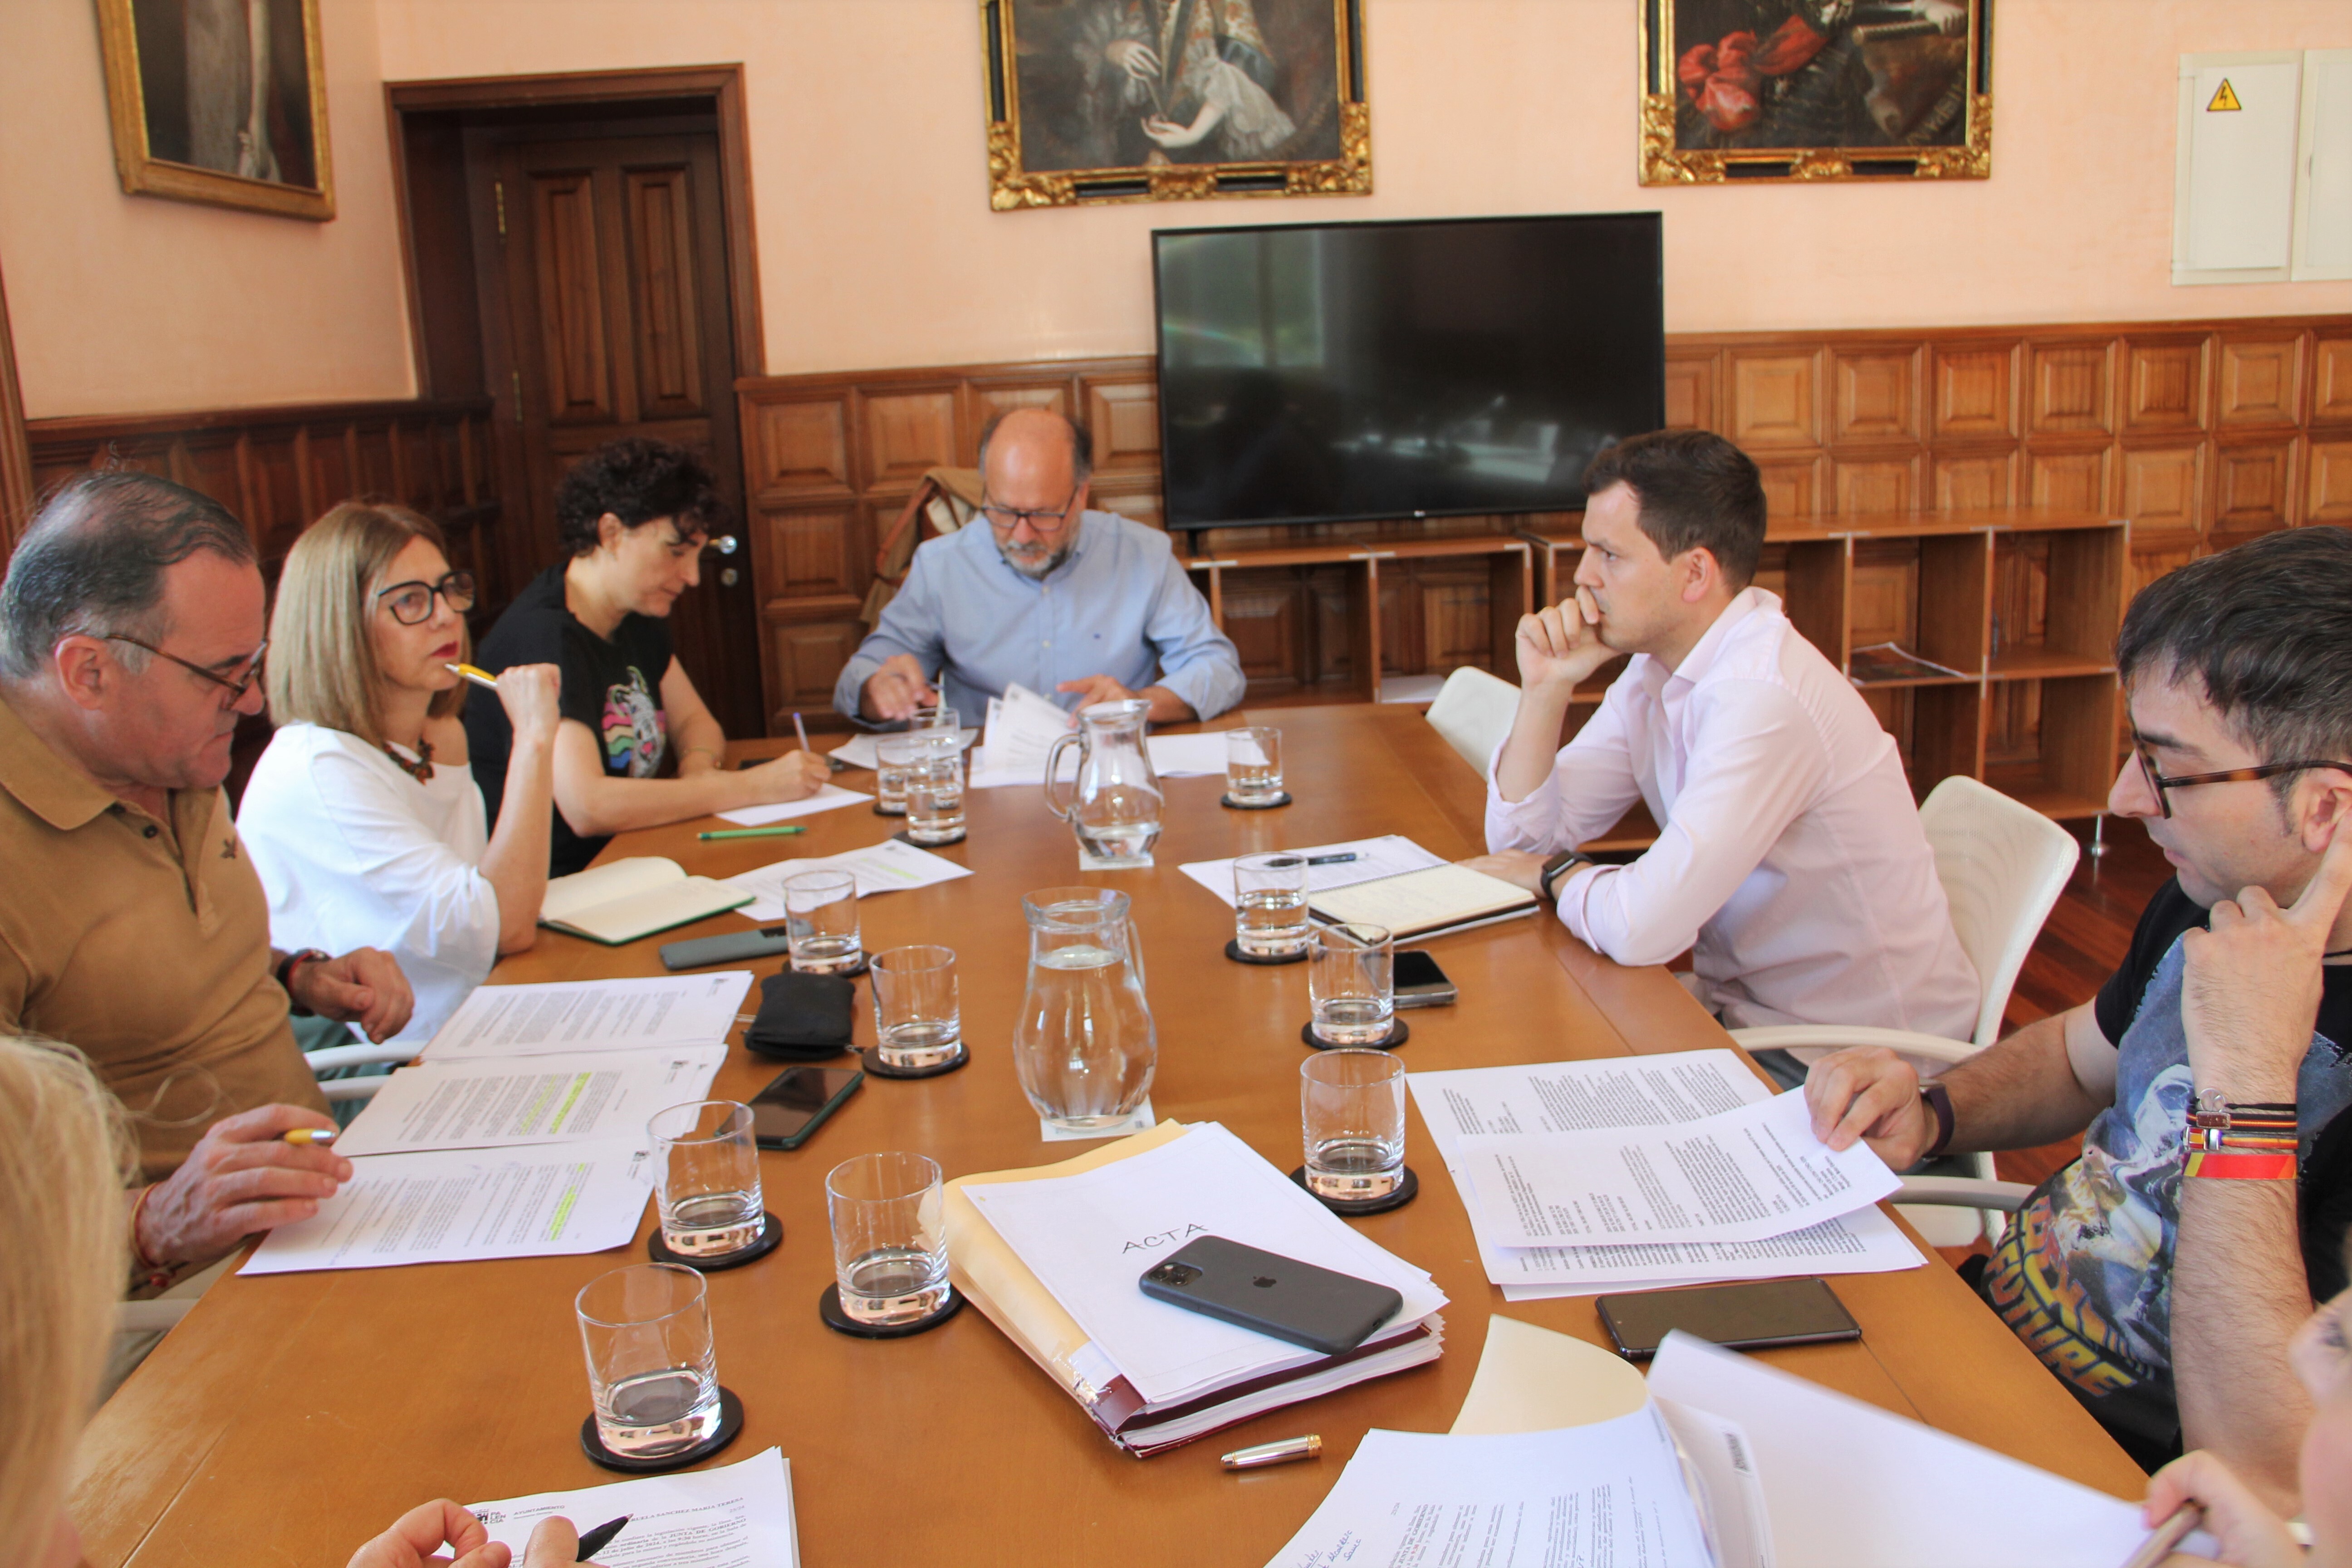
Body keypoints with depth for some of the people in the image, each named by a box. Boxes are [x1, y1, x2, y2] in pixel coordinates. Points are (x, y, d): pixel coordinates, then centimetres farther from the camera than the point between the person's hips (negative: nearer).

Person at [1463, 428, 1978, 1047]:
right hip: (1743, 1004, 7)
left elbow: (1643, 927, -31)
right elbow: (1524, 837, 5)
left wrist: (1555, 874, -10)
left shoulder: (1764, 695, -27)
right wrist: (1545, 690, -8)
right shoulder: (1655, 671, 2)